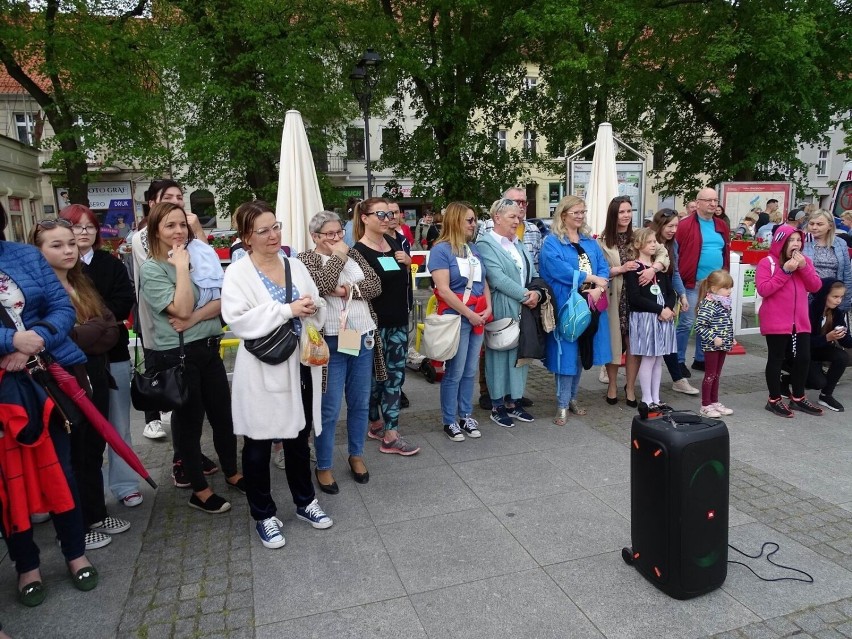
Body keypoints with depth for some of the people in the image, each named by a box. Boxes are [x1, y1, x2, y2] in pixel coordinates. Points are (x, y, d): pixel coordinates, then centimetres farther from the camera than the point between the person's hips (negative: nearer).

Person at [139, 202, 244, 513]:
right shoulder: (151, 270, -9)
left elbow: (222, 300, -1)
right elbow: (181, 309, -21)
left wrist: (195, 318, -17)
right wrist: (181, 266, -17)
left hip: (208, 349, 5)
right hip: (176, 355, -5)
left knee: (223, 413, 14)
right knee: (189, 419, 7)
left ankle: (232, 473, 34)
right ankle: (199, 490, 23)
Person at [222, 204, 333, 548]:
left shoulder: (295, 266, 8)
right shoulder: (237, 272, -8)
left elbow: (319, 307, 12)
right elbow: (237, 319, -20)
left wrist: (312, 307, -12)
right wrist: (288, 310, -22)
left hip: (300, 363, 5)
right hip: (262, 369, -5)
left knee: (298, 438, 19)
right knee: (259, 445, 9)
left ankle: (305, 502, 37)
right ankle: (264, 515, 27)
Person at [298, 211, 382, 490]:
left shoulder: (354, 254, 12)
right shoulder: (306, 258, -2)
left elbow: (375, 285, 0)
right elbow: (322, 285, -22)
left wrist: (348, 290, -14)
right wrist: (338, 256, -11)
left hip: (363, 338, 5)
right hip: (331, 343, -5)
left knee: (360, 403, 15)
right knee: (330, 409, 2)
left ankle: (356, 455, 32)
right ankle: (323, 466, 17)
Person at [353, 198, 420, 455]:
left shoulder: (393, 242, 9)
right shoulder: (359, 251, -12)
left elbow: (405, 280, 18)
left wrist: (408, 263, -2)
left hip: (399, 321, 7)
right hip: (375, 323, -6)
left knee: (395, 375, 7)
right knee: (376, 375, 8)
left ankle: (389, 433, 15)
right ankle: (375, 422, 27)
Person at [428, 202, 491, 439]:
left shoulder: (474, 249, 13)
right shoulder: (441, 249, -8)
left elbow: (484, 282, 16)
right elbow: (443, 289, -15)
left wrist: (488, 308, -1)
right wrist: (469, 313, -14)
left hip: (478, 317, 7)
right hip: (455, 317, -7)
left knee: (471, 371, 12)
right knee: (454, 372, 0)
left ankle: (466, 415, 25)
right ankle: (449, 421, 12)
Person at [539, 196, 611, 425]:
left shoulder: (590, 241, 15)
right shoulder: (551, 242, -5)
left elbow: (604, 268, 7)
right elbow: (561, 271, -19)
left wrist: (598, 289, -13)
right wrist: (592, 278, -13)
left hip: (590, 305, 7)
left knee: (582, 353, 13)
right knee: (566, 353, -4)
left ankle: (572, 398, 27)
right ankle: (562, 405, 6)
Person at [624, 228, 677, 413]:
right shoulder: (633, 268, -8)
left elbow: (671, 292, 14)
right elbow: (634, 298, -16)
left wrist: (668, 308, -7)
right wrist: (659, 309, -15)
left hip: (663, 317, 7)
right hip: (644, 317, -6)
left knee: (658, 359, 10)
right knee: (648, 359, -2)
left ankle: (656, 398, 19)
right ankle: (647, 400, 8)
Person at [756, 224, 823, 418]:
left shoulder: (805, 261, 10)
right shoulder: (767, 262, -8)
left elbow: (815, 287, 3)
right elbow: (763, 290, -17)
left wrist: (804, 267, -11)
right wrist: (785, 271, -18)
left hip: (801, 321, 6)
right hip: (776, 322, -6)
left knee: (803, 358, 10)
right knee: (776, 358, 4)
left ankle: (798, 398, 26)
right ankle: (774, 400, 14)